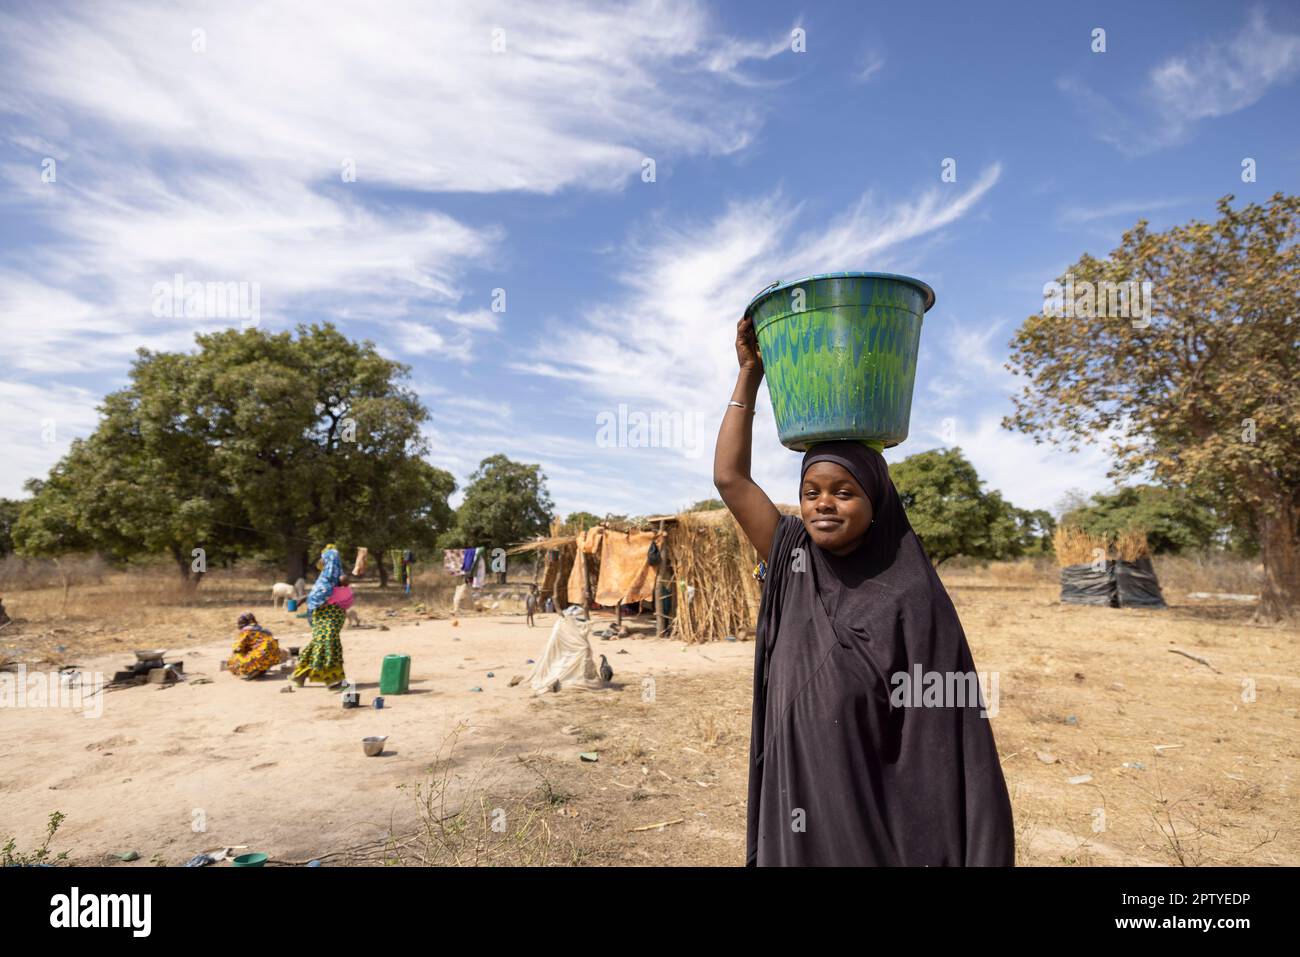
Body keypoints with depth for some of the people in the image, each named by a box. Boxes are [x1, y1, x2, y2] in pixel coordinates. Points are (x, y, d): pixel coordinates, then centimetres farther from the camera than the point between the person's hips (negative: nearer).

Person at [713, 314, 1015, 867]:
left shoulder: (913, 598, -12)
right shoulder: (795, 564, 0)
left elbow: (944, 727, -12)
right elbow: (729, 477, 1)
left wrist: (965, 854, -14)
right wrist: (750, 372, 0)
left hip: (878, 830, -4)